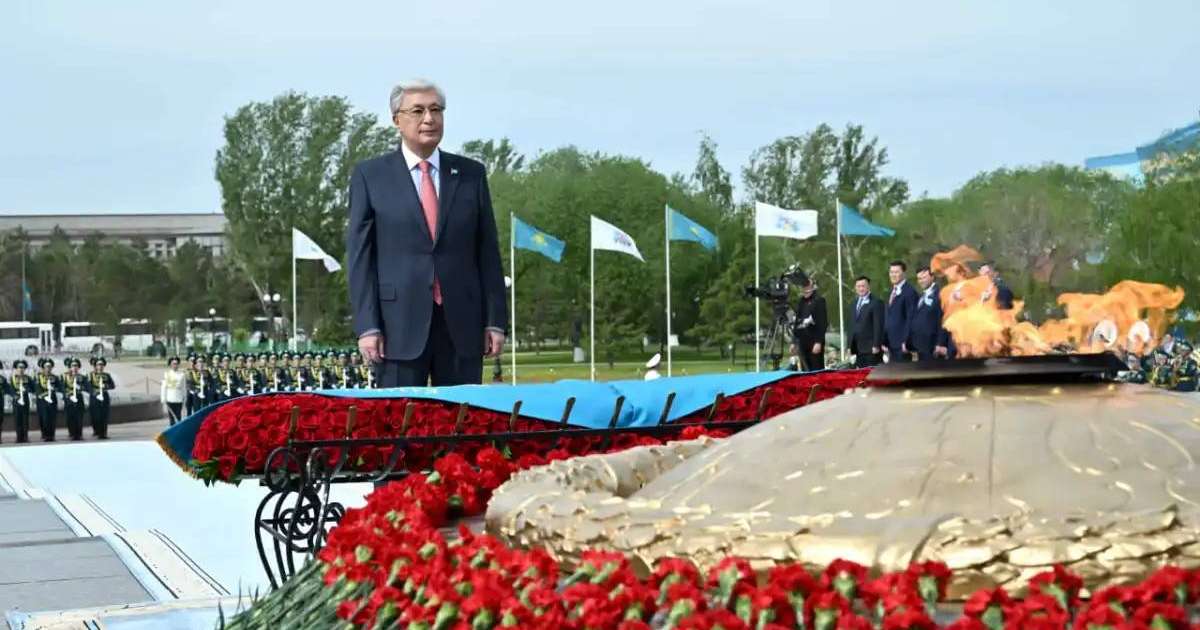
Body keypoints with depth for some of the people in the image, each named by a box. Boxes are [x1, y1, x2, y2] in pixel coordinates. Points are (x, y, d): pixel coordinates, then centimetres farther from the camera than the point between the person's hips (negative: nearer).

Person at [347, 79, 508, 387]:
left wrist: (496, 320, 3)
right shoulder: (370, 175, 5)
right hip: (400, 325, -2)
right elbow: (359, 254, 1)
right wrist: (367, 326, -7)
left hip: (462, 325, 2)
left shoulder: (471, 174, 10)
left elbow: (488, 252, 10)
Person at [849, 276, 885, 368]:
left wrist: (876, 345, -17)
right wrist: (850, 346, 14)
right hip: (859, 349, 7)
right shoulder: (855, 303, 18)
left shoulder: (876, 302, -7)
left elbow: (878, 325, -12)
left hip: (871, 348, -7)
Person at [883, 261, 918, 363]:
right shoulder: (893, 292, 19)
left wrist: (906, 342, -20)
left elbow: (911, 318, -15)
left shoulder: (909, 292, -10)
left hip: (902, 344, -9)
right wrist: (885, 341, 15)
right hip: (892, 343, 9)